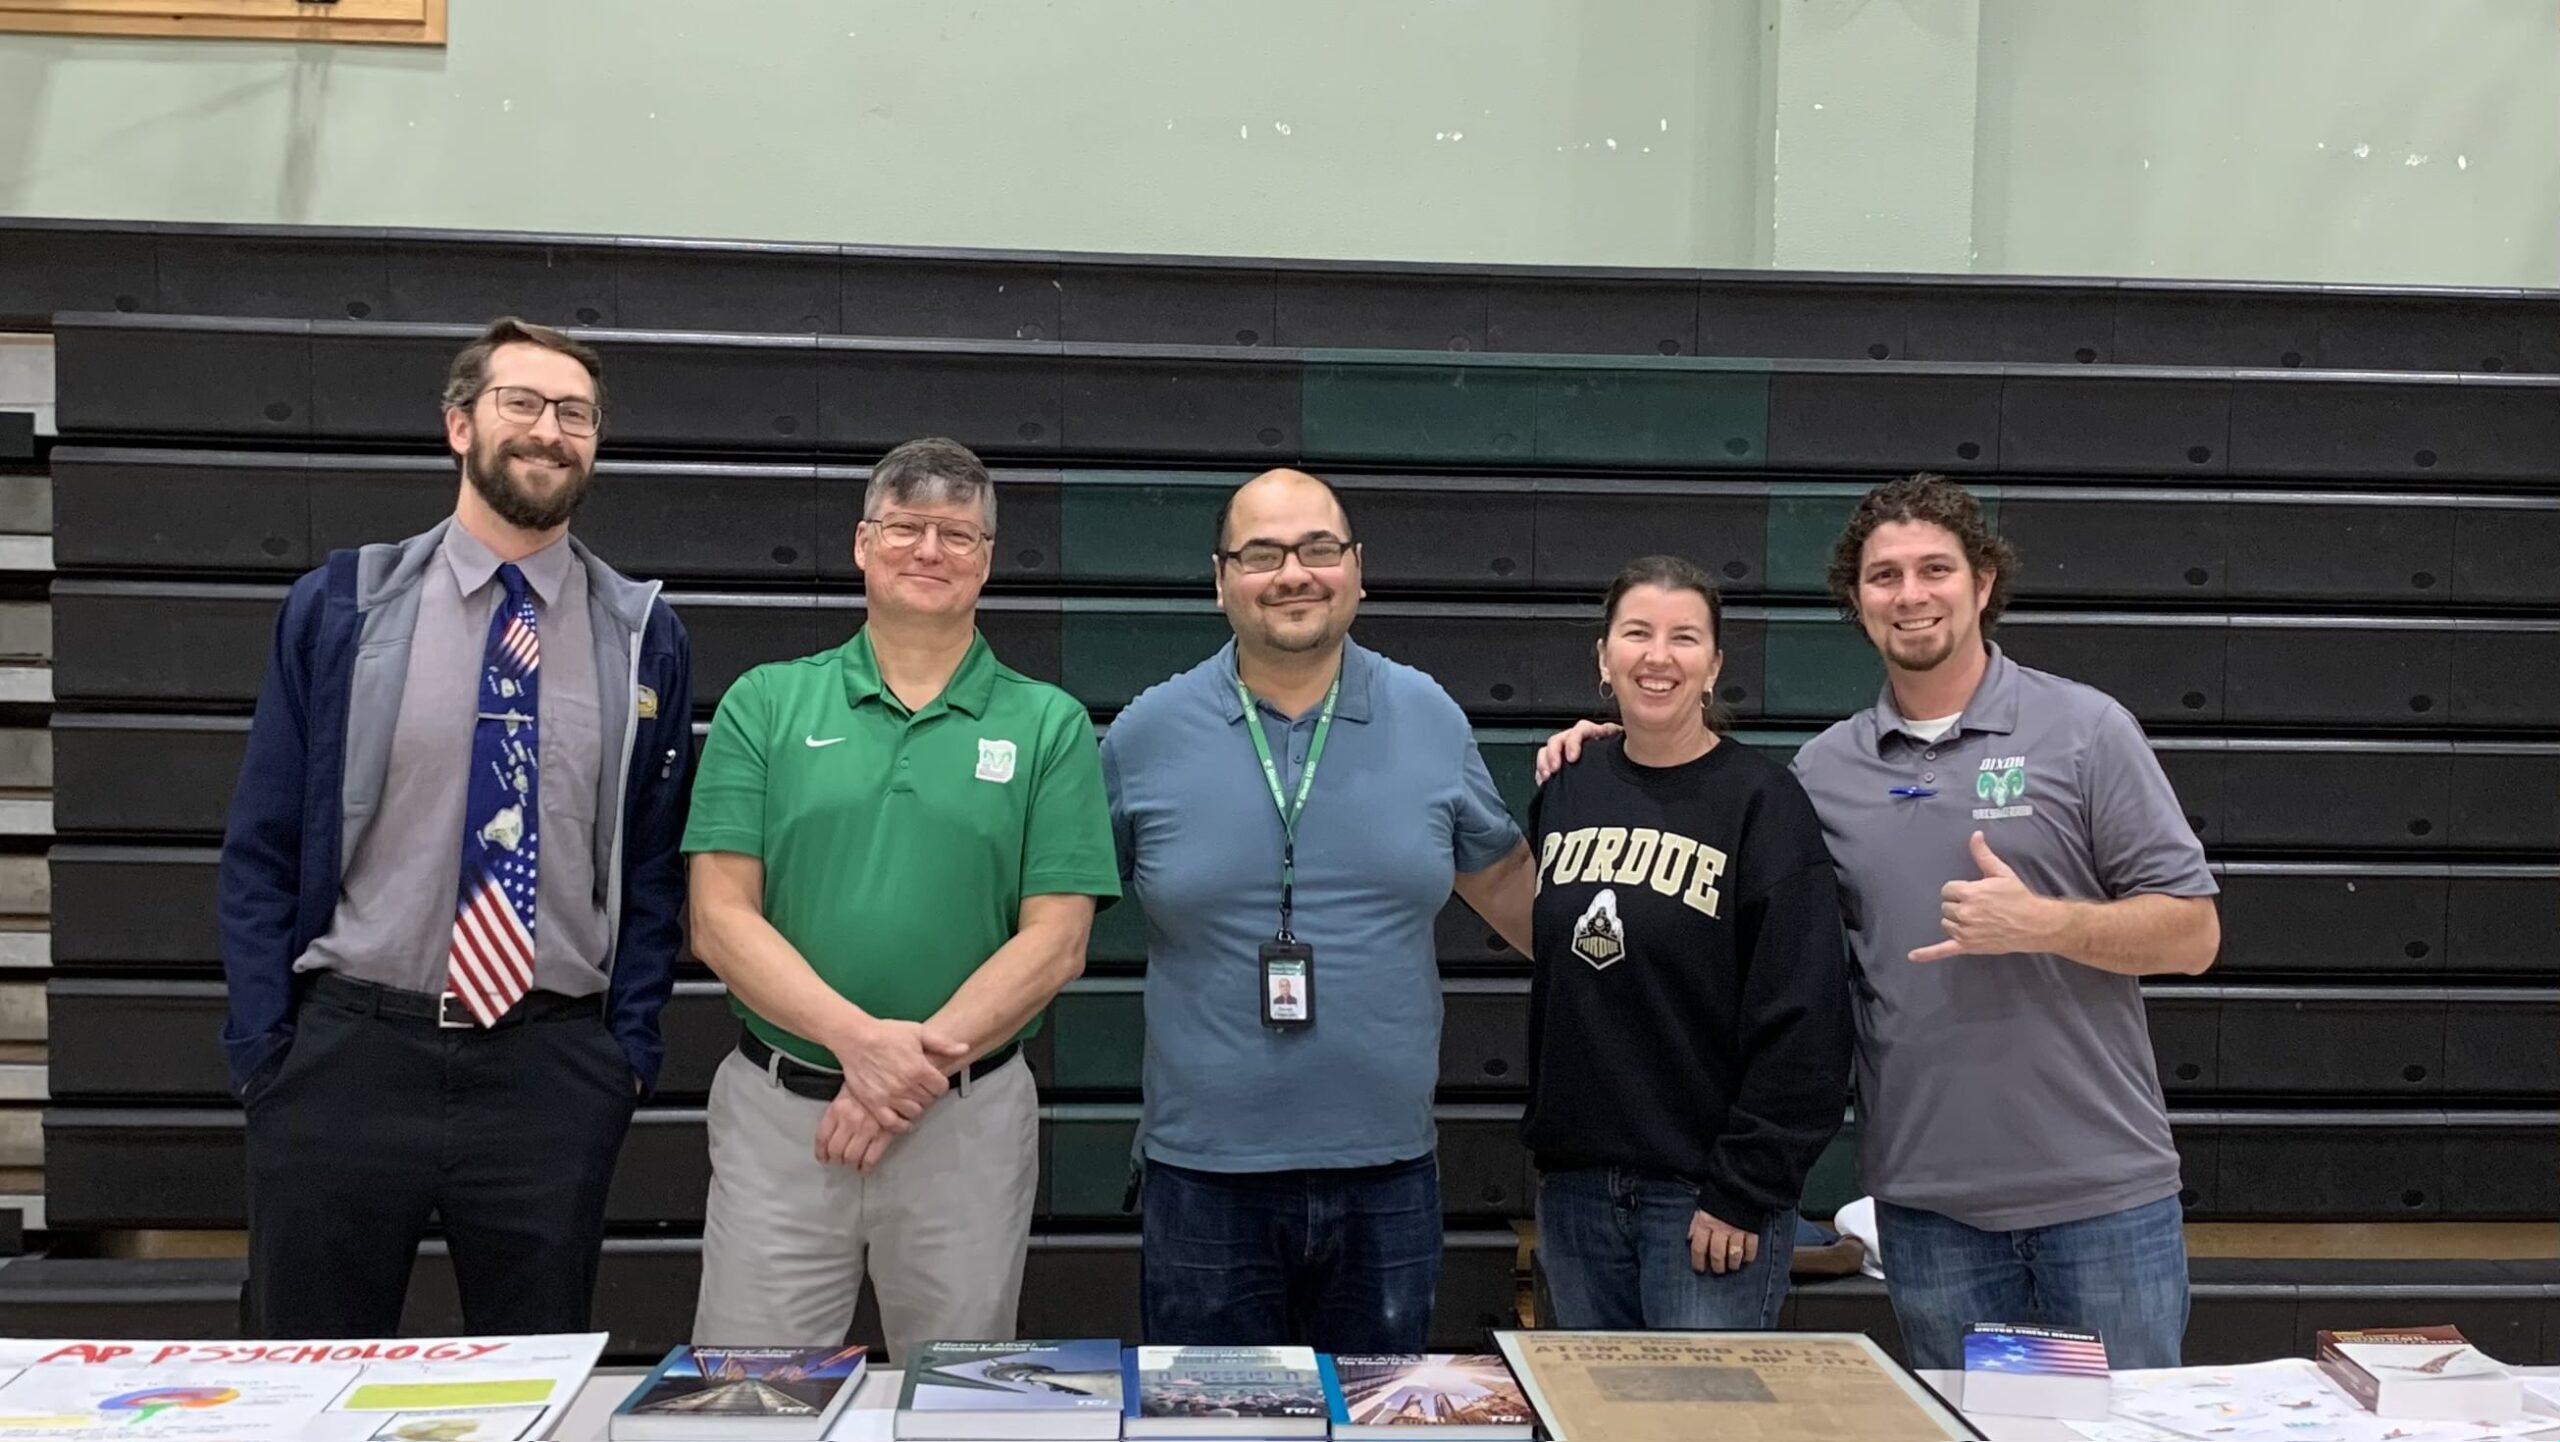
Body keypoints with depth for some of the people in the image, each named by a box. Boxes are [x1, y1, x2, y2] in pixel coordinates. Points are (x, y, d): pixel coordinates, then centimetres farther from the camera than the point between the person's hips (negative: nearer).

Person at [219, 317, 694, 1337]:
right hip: (345, 1053, 0)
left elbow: (656, 868, 6)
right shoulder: (338, 608, 2)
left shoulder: (642, 637, 3)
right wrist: (262, 1046, -2)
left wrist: (627, 1051, -1)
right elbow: (260, 846, 4)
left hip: (554, 1071, 1)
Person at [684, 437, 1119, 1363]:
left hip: (968, 1122, 0)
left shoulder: (1048, 725, 1)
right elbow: (720, 919, -3)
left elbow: (1054, 943, -4)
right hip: (775, 1112, 0)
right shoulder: (766, 704, 3)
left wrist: (918, 1064, -15)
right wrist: (859, 1037, -17)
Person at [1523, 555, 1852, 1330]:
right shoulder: (1564, 792, 8)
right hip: (1575, 1185, 5)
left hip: (1708, 1197, -5)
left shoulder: (1764, 801, -7)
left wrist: (1744, 1190, -13)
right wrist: (1543, 1141, 10)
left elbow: (1802, 1019, -11)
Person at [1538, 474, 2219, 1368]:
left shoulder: (2085, 730, -2)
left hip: (2102, 1189, -2)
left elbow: (2193, 935, -2)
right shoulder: (1823, 769, 6)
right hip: (1926, 1194, 2)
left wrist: (2041, 923, -19)